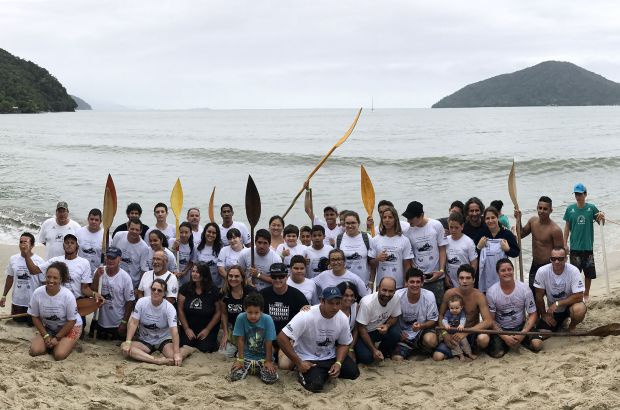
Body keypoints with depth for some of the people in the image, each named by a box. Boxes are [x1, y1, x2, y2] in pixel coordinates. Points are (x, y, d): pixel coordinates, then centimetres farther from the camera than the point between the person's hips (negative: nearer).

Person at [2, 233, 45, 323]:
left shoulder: (39, 261, -13)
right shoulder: (13, 259, -1)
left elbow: (44, 282, -10)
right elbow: (10, 278, 10)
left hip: (34, 302, -3)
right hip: (17, 301, 3)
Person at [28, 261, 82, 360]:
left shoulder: (68, 296, -27)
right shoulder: (37, 293, -19)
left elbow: (71, 321, -16)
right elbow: (35, 317, -6)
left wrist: (57, 338, -17)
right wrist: (46, 336, -11)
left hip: (70, 328, -3)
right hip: (47, 328, 3)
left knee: (59, 355, -24)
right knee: (34, 351, -18)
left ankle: (67, 344, 9)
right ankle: (51, 343, 12)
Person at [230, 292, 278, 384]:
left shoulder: (267, 319, -16)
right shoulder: (241, 318, -14)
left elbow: (268, 342, -12)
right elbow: (240, 340, -8)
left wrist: (268, 361, -12)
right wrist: (240, 359, -8)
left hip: (263, 357, -1)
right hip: (247, 356, 1)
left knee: (271, 378, -23)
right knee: (235, 376, -21)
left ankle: (259, 370, 12)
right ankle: (248, 369, 14)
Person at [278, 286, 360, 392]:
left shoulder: (343, 318, -11)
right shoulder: (306, 316, -28)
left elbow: (344, 344, 4)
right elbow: (282, 338, -29)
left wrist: (338, 363, -15)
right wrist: (298, 363, -25)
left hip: (331, 357, 5)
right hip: (308, 359, -5)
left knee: (353, 372, -10)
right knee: (315, 385, -28)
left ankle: (327, 372, 13)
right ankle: (303, 372, 5)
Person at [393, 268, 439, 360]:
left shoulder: (429, 296, -16)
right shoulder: (398, 296, -16)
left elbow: (433, 321, -6)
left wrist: (421, 326, -26)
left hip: (423, 330, -1)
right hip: (404, 334, 1)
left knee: (430, 340, -34)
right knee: (397, 358, -19)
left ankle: (425, 349, 5)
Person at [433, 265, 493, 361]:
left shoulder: (478, 296, -14)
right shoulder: (449, 293, -8)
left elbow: (488, 321, -22)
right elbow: (441, 315, 4)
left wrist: (466, 332, -30)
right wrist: (444, 333, -14)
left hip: (472, 333, -1)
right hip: (453, 333, 1)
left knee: (483, 339, -37)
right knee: (437, 356, -22)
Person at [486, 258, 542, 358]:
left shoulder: (524, 289, -10)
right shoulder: (491, 292, -14)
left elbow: (532, 314, -6)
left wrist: (522, 334, -20)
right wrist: (505, 337, -20)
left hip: (520, 326, 1)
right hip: (500, 329, -1)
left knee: (537, 344, -23)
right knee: (497, 353, -25)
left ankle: (519, 340, 9)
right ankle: (506, 342, 10)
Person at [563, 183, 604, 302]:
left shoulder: (591, 208, -4)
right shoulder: (570, 209, -2)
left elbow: (600, 222, 1)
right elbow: (567, 226, 4)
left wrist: (601, 217, -22)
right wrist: (565, 244, 3)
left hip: (588, 247, 0)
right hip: (575, 247, 0)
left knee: (589, 273, 10)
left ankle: (586, 293, 28)